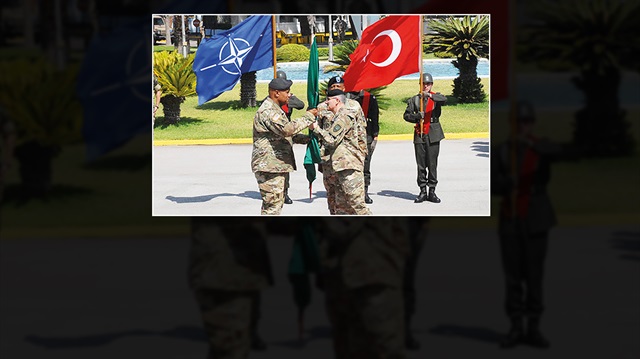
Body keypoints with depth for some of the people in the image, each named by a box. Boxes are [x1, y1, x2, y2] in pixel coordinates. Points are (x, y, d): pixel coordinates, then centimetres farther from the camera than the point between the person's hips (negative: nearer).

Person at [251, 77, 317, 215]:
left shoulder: (276, 109, 20)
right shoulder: (267, 111, -17)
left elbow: (284, 134, 28)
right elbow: (286, 129, -29)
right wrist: (308, 117, -21)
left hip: (277, 166, 11)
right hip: (269, 167, -11)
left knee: (277, 203, 16)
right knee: (272, 205, -11)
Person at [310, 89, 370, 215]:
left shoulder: (344, 116, -11)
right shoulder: (340, 116, 21)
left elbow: (331, 140, -15)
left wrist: (316, 128, -5)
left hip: (349, 167, -11)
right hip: (341, 168, 11)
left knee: (357, 204, -12)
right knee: (341, 205, 9)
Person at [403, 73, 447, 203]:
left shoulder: (436, 97, 5)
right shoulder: (415, 99, 10)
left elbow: (444, 99, -18)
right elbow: (407, 115, 7)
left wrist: (430, 96, -34)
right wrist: (417, 117, -12)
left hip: (433, 134, -1)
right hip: (420, 134, 1)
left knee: (432, 164, -1)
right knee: (421, 164, 1)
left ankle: (432, 191, 5)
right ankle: (423, 191, 6)